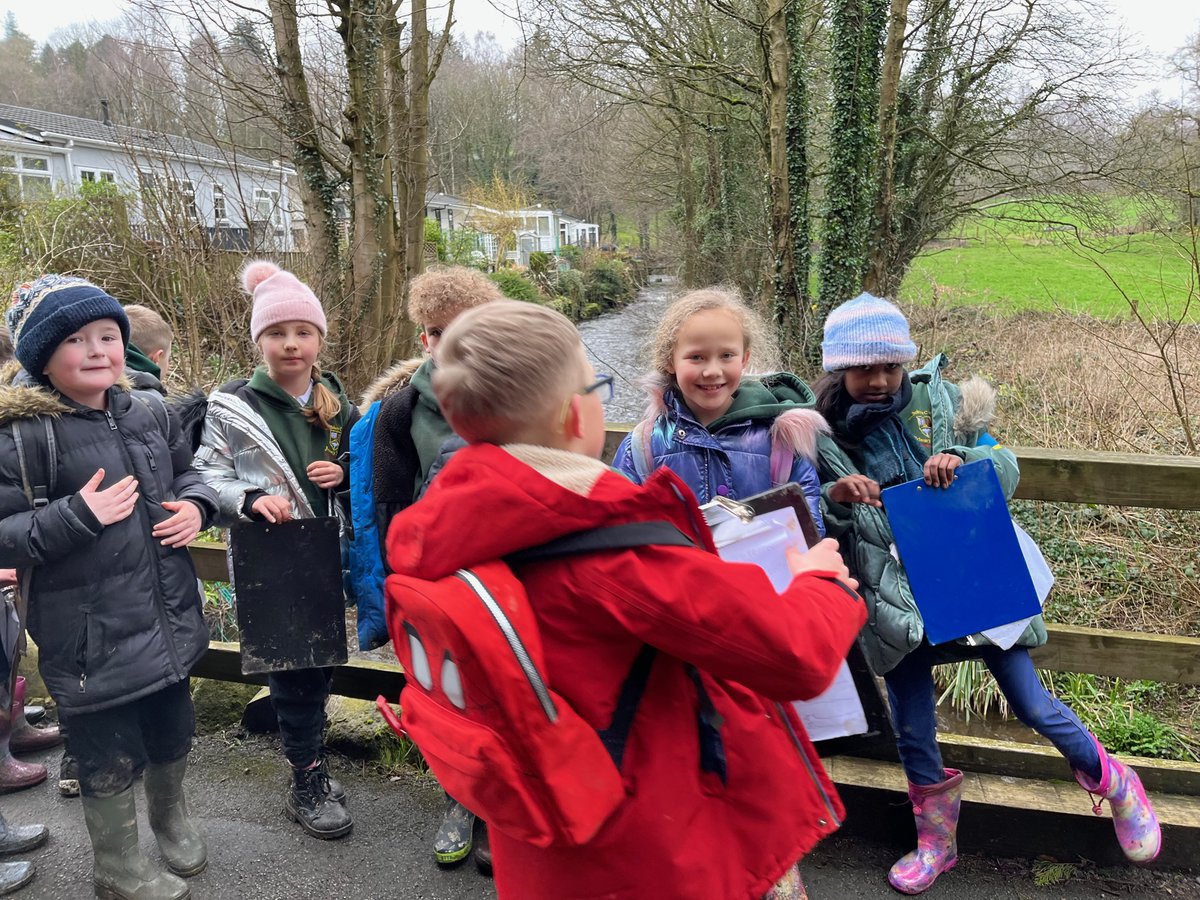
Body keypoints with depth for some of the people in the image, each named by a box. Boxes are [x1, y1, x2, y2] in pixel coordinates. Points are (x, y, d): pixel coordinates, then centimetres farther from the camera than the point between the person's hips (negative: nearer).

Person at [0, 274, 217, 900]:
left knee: (173, 732, 24)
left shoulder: (149, 412, 2)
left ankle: (170, 817, 53)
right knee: (110, 758, 12)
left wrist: (195, 504, -3)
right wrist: (77, 516, -26)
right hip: (91, 634, -5)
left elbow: (185, 473, 18)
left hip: (169, 618, 6)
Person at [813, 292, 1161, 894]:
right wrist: (834, 498, -25)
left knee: (1033, 707, 10)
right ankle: (936, 839, 38)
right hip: (894, 598, 0)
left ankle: (1113, 784, 41)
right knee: (912, 730, 12)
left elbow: (1006, 466, -2)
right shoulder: (822, 433, -7)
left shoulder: (938, 400, -4)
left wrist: (959, 457, -23)